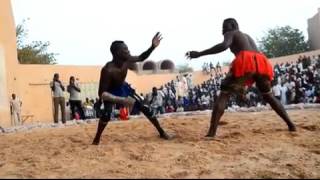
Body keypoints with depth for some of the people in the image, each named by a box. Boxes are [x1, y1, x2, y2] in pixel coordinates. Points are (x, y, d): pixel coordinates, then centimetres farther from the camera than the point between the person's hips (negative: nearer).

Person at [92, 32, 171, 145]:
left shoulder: (127, 61, -23)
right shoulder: (107, 70, -39)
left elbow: (141, 58, -1)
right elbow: (102, 93, -40)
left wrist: (153, 47, -17)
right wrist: (122, 100, -52)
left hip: (123, 87, 5)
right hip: (110, 92, -5)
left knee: (145, 108, -1)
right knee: (106, 113, -29)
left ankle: (161, 132, 14)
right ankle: (97, 139, -6)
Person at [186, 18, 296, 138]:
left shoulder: (230, 33, 17)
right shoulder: (248, 37, 38)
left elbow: (224, 46, -7)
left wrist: (199, 54, -8)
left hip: (246, 62, -6)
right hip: (262, 62, 6)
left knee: (224, 95, -1)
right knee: (268, 96, 28)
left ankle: (211, 132, -16)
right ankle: (291, 125, 25)